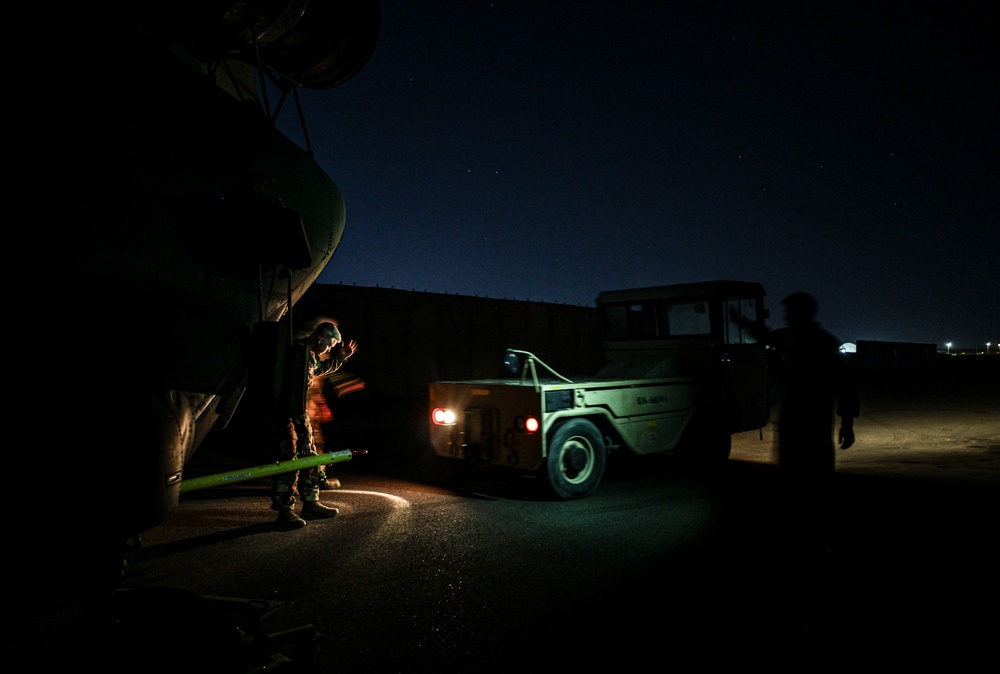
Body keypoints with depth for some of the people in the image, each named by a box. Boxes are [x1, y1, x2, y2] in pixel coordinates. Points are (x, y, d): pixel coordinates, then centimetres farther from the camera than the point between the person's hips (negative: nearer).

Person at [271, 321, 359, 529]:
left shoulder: (312, 356, 14)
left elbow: (320, 368, 35)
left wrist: (340, 357, 28)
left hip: (300, 414, 10)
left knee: (310, 457, 13)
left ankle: (311, 504, 22)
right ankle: (284, 511, -6)